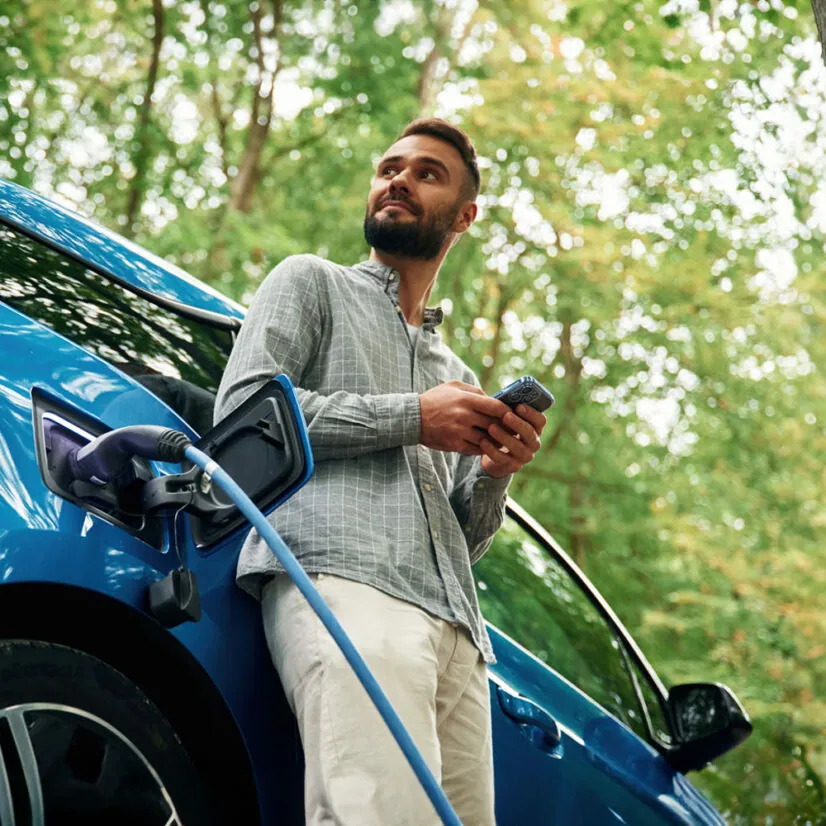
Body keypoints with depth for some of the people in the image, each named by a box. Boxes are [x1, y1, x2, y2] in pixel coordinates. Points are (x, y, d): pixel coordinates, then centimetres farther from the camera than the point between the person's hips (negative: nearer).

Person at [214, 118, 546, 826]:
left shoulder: (455, 372, 35)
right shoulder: (311, 282, 21)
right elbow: (242, 411, 2)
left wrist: (495, 472, 8)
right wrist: (411, 418, 0)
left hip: (456, 626, 6)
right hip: (342, 581, -6)